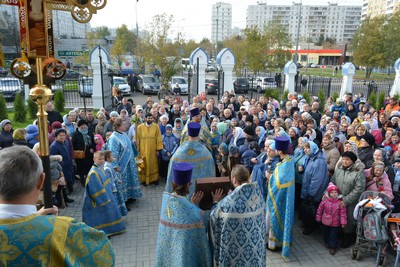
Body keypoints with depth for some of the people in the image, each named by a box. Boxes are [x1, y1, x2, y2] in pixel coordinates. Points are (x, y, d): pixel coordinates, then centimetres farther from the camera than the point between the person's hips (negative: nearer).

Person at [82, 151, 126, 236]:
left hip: (105, 195, 10)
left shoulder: (100, 168, 1)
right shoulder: (93, 173, -26)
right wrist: (104, 199, -19)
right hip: (99, 200, -10)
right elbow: (97, 189, -25)